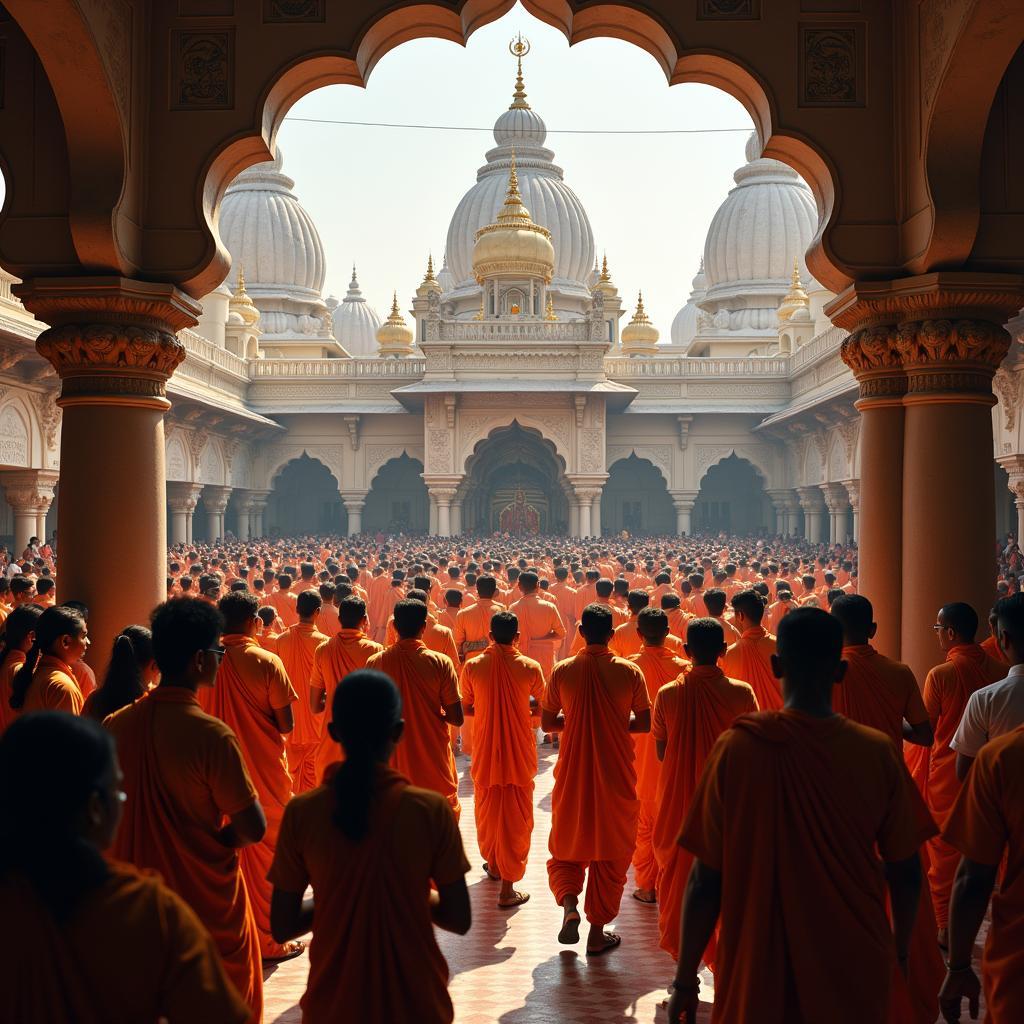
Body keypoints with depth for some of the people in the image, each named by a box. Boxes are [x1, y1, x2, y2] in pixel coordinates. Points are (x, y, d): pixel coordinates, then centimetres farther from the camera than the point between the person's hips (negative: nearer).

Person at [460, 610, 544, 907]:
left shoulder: (472, 666, -7)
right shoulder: (530, 667, -10)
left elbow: (466, 708, 4)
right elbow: (542, 705, 5)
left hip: (485, 752, 2)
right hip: (520, 754, -2)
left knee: (487, 813, 21)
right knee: (516, 820, 7)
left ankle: (493, 865, 41)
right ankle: (507, 887, 8)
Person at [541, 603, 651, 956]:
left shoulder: (562, 671, -7)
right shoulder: (630, 672, -9)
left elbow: (547, 722, -1)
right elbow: (645, 723, -3)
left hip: (572, 776, 1)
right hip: (616, 778, -1)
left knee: (567, 846, 18)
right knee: (610, 854, 12)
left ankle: (569, 904, -6)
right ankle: (597, 933, 18)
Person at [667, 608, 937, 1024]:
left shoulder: (735, 748, -14)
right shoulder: (879, 751, -11)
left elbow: (706, 879, -11)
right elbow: (905, 872, -2)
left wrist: (685, 981, 0)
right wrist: (900, 953, 16)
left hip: (759, 974, -1)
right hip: (854, 972, 1)